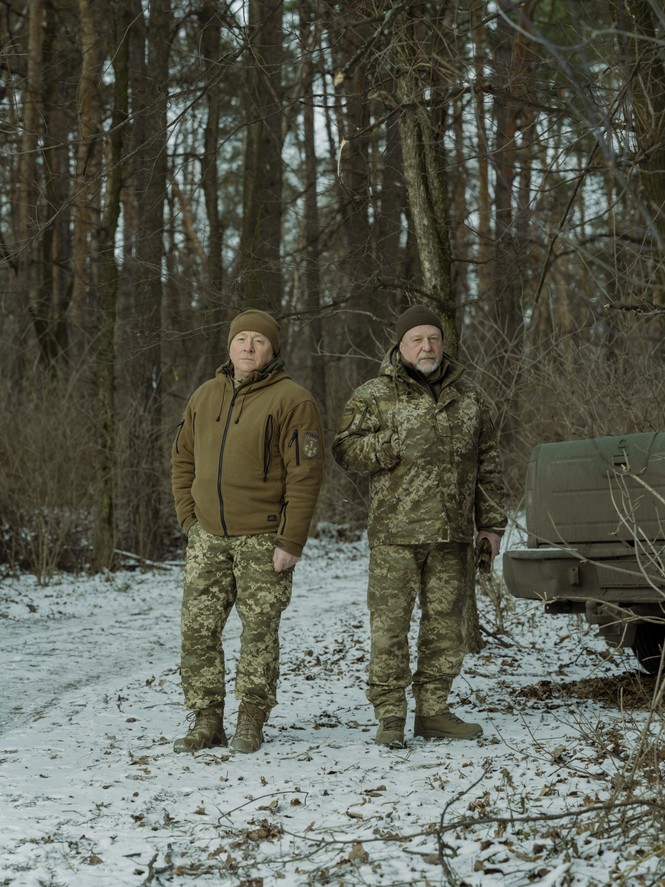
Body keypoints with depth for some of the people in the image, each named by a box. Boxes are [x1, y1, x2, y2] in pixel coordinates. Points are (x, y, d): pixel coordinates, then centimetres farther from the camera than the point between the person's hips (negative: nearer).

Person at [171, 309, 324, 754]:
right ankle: (207, 722, 10)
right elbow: (183, 460, 18)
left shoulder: (291, 400, -9)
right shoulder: (205, 396, 10)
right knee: (198, 628, 2)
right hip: (208, 535, 5)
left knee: (259, 631, 2)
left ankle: (252, 723, 12)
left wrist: (291, 542, -15)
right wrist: (189, 518, 7)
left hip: (262, 538, -5)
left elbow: (305, 476, -12)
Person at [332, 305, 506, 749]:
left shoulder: (467, 395, 13)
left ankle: (434, 710, 16)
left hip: (454, 534, 4)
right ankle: (390, 715, 1)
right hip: (396, 533, -4)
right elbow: (346, 449, -5)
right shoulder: (375, 396, 1)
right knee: (390, 623, -5)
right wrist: (396, 445, -18)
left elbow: (488, 461, 17)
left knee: (446, 622, 8)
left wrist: (491, 521, 13)